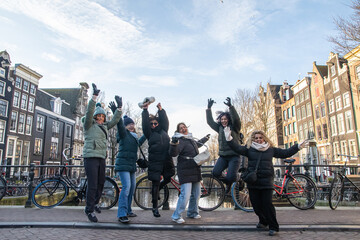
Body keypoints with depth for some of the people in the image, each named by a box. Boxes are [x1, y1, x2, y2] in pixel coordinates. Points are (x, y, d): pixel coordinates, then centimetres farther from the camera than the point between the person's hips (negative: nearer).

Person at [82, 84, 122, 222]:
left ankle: (95, 203, 37)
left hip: (101, 157, 7)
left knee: (101, 182, 16)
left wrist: (119, 107, 1)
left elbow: (115, 120, 11)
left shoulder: (104, 126, 15)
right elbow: (89, 113, -17)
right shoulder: (89, 125, -2)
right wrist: (94, 97, -27)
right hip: (90, 157, -7)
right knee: (92, 184, -7)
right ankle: (89, 209, 7)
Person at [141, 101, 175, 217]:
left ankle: (156, 190, 39)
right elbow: (145, 124, -6)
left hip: (166, 160, 4)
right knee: (155, 183, 0)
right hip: (155, 161, -4)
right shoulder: (149, 133, 6)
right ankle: (155, 207, 11)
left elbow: (165, 121, 5)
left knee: (168, 179, 10)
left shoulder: (163, 131, 15)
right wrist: (145, 110, -12)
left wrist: (161, 110, -3)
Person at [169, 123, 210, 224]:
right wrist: (174, 143, -45)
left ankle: (192, 212, 33)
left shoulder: (191, 139, 15)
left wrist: (206, 138, 51)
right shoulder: (180, 141, -12)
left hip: (195, 170, 9)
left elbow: (198, 144, 38)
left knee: (196, 193, 14)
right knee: (186, 194, -13)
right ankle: (176, 216, 2)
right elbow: (173, 153, -27)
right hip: (185, 171, -9)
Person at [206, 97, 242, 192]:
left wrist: (230, 106, -29)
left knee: (230, 177, -19)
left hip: (234, 156, -4)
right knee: (215, 173, -18)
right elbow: (210, 121, 8)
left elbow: (236, 118, -17)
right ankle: (228, 182, 14)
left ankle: (232, 179, 21)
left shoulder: (234, 127, 1)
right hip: (223, 156, 4)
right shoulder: (219, 128, 14)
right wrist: (209, 108, -2)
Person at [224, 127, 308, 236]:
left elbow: (285, 153, 16)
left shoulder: (271, 149, 10)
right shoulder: (249, 149, 5)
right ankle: (263, 221, 33)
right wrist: (229, 138, -23)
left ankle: (273, 227, 9)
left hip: (266, 181, -1)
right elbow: (238, 148, -10)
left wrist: (298, 146, 13)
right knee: (256, 205, 8)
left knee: (267, 204, -6)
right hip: (253, 181, 1)